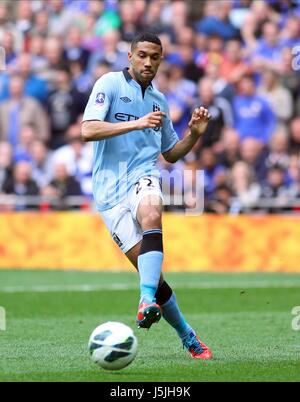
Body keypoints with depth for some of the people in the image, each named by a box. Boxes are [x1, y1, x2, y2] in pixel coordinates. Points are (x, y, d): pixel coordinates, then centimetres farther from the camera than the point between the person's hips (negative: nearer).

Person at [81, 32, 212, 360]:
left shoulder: (159, 100, 18)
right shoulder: (110, 84, 1)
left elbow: (171, 154, 28)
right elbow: (87, 130, -13)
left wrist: (194, 133, 9)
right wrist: (137, 123, -20)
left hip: (143, 176, 3)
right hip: (110, 188, -2)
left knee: (151, 214, -36)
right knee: (150, 270, -8)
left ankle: (148, 301, -48)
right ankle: (187, 336, 7)